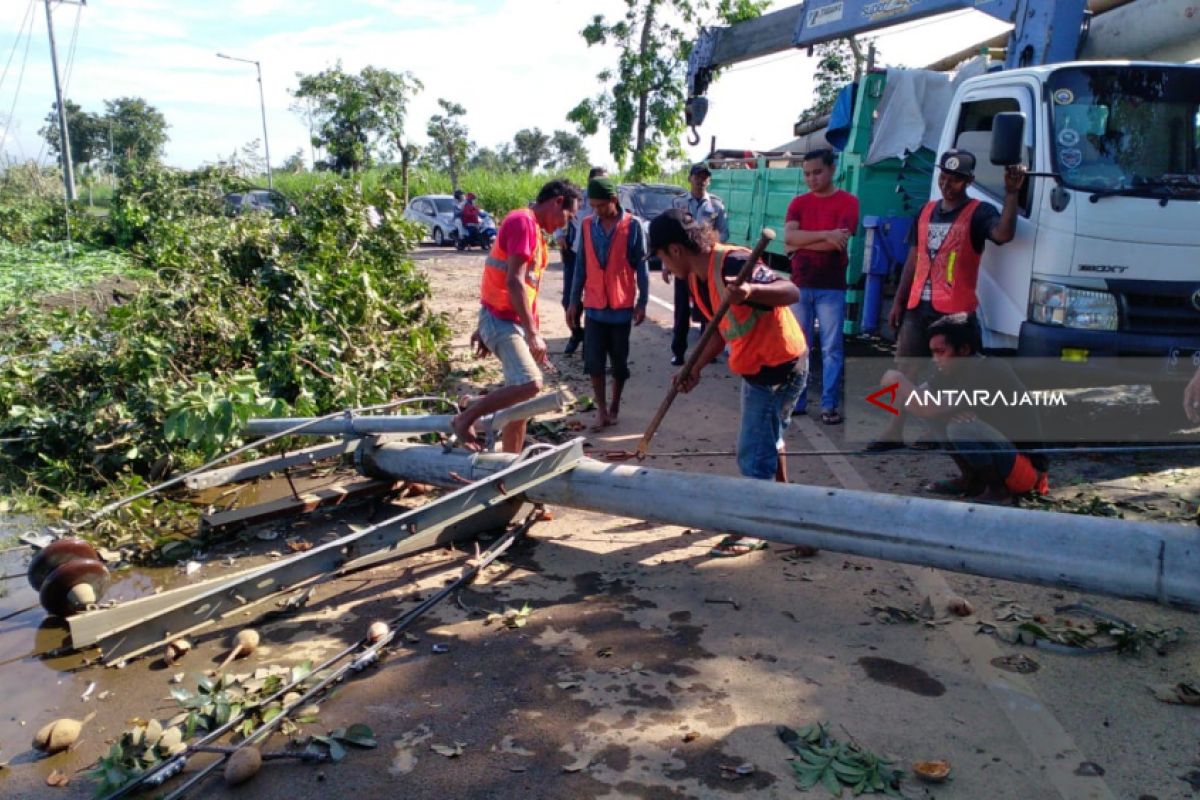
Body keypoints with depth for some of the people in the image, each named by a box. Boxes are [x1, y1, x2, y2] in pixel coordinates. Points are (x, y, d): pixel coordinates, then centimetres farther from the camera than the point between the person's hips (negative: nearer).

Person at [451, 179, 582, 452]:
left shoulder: (534, 228, 17)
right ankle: (464, 419, -8)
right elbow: (514, 282, -23)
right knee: (529, 384, -25)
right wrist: (533, 333, -24)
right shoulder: (523, 222, -14)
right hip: (502, 320, -10)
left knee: (521, 398, 10)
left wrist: (484, 328, 22)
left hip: (513, 321, 10)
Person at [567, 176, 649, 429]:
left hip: (622, 306, -2)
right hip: (594, 305, 2)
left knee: (619, 360, 9)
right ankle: (601, 407, 11)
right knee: (594, 360, 0)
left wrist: (642, 302, -7)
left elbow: (641, 266, -3)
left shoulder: (632, 225, -6)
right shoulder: (587, 225, 3)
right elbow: (581, 265, 7)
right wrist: (574, 301, 5)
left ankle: (615, 405, 25)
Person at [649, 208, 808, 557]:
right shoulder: (696, 279, 3)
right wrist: (695, 369, 0)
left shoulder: (732, 263, -26)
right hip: (757, 366, 10)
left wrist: (750, 290, -49)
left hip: (779, 367, -10)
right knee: (768, 440, 26)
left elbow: (792, 293, -31)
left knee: (753, 453, -1)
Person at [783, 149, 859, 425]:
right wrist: (825, 235, -18)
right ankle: (796, 400, 16)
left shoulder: (848, 201, -2)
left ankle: (830, 405, 6)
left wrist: (801, 243, -8)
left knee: (831, 349, 0)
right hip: (799, 285, 4)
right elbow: (788, 237, -7)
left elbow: (839, 242, -16)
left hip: (831, 288, -4)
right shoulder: (798, 202, 9)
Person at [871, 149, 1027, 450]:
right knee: (904, 369, 7)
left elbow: (1004, 234, -26)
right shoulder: (927, 211, 13)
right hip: (918, 306, 6)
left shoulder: (978, 212, -5)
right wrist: (899, 302, 14)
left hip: (956, 311, -6)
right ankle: (894, 433, 14)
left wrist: (1012, 193, -33)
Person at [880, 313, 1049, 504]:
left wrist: (899, 382, -19)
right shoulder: (956, 371, 1)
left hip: (1027, 467, -9)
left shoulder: (991, 372, -25)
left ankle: (999, 489, -9)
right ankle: (972, 480, 9)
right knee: (950, 416, 2)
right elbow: (921, 401, 0)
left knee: (961, 427, -30)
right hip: (1001, 449, 9)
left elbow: (930, 410, -31)